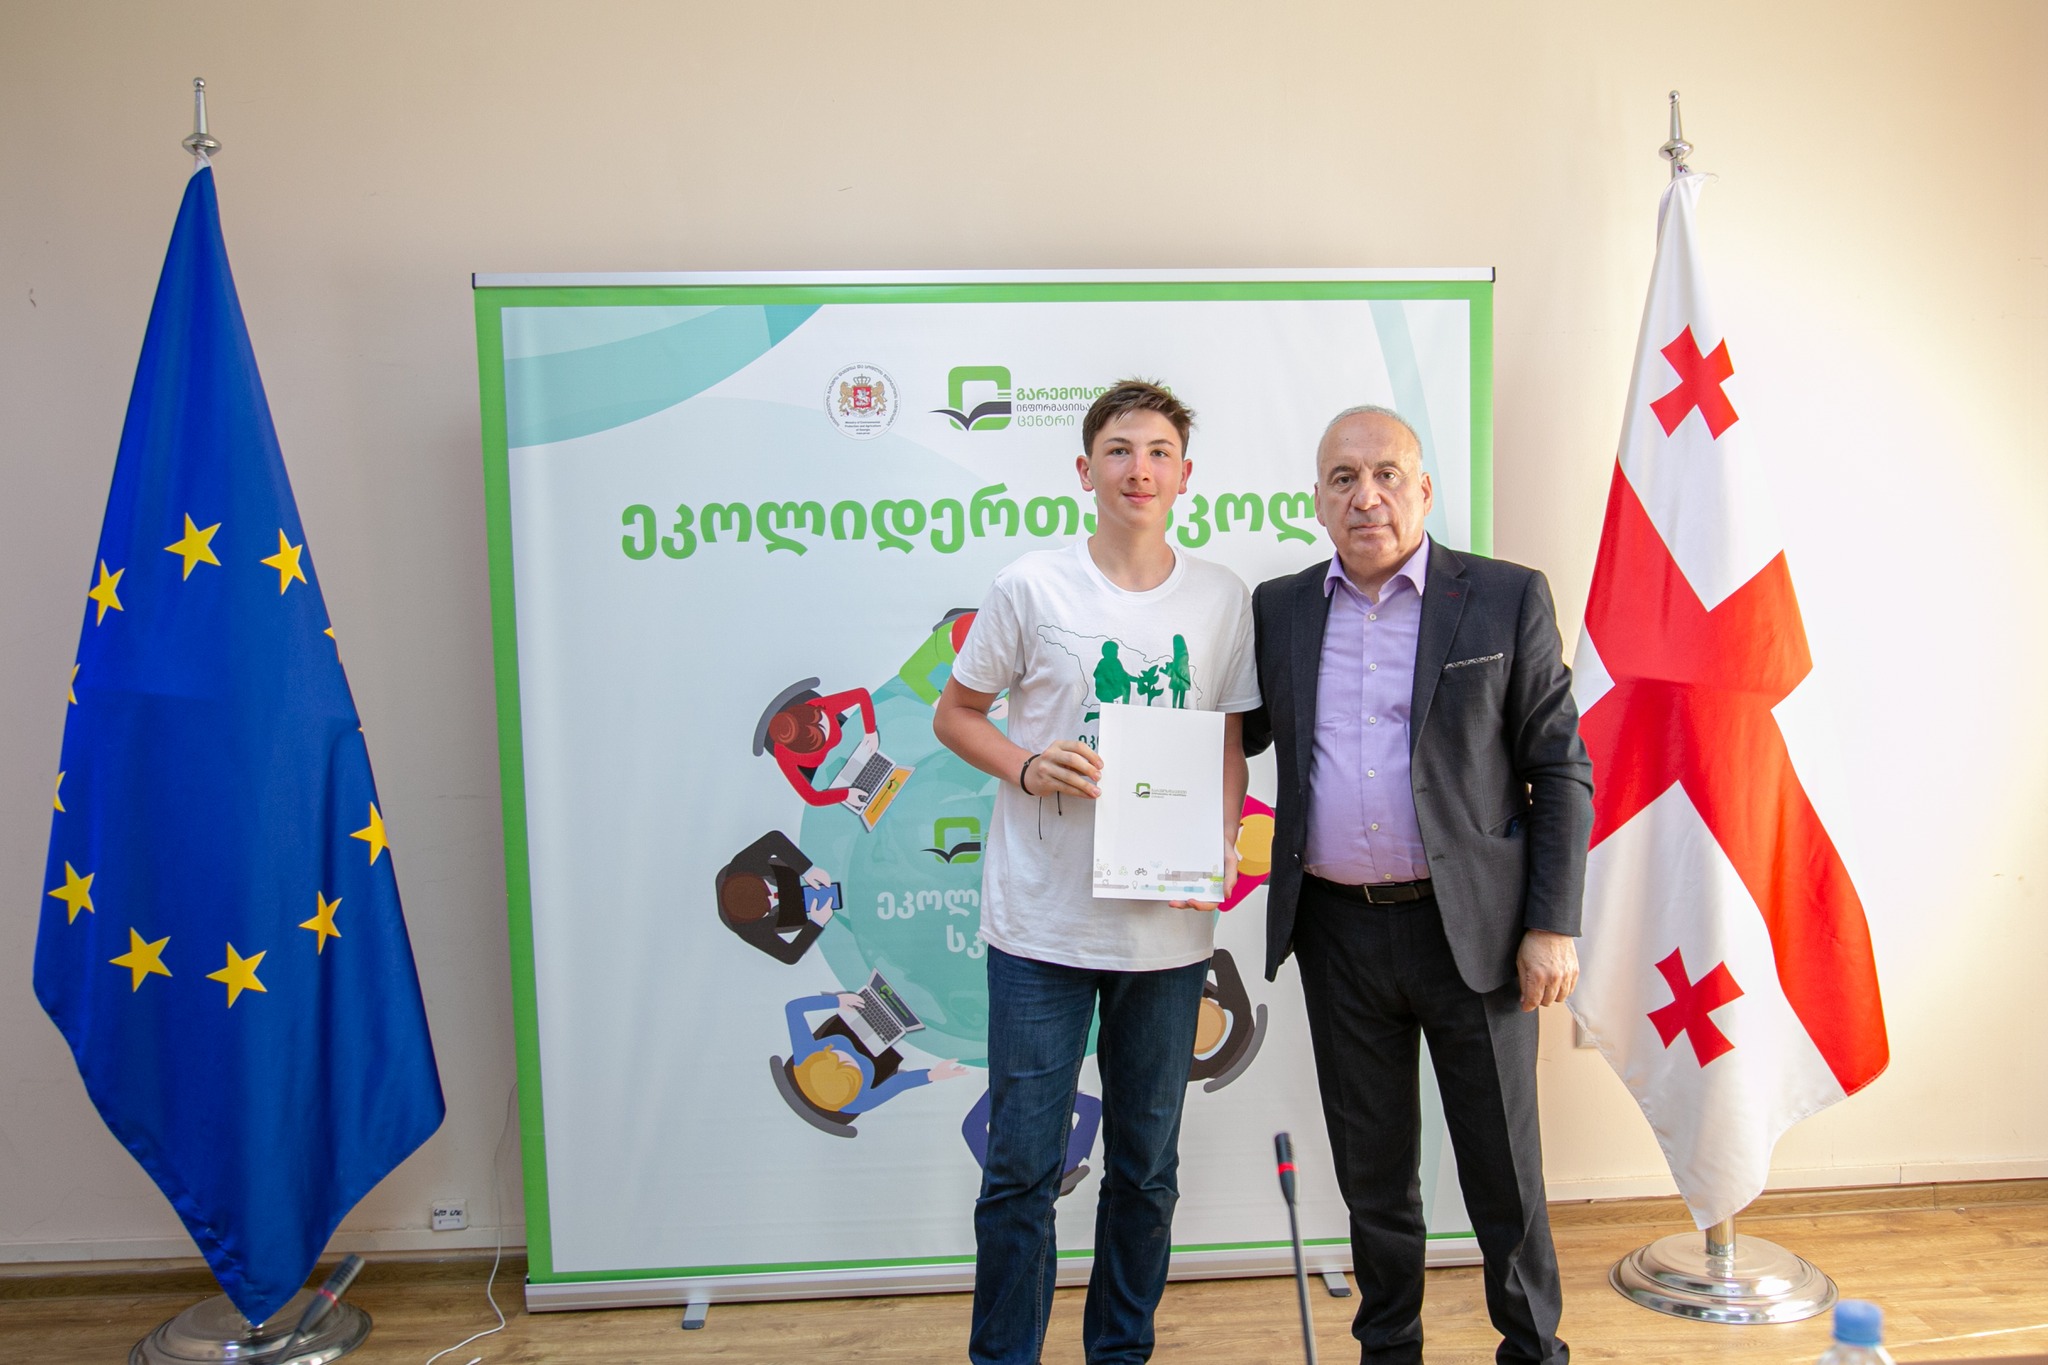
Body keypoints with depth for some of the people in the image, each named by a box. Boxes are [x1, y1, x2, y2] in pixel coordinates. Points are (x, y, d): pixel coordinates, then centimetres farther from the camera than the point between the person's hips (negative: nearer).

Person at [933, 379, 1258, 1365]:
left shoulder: (1222, 598, 3)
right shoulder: (1032, 587, -4)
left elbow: (1231, 739, 11)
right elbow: (954, 713, 4)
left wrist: (1221, 842, -6)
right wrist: (1026, 768, -15)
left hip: (1169, 924, 3)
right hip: (1043, 920, -2)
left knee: (1146, 1166, 16)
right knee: (1021, 1169, 4)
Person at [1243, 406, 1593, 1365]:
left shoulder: (1507, 600, -3)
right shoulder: (1279, 609, 5)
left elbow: (1561, 771, -3)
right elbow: (1239, 732, 15)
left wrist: (1553, 925, -8)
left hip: (1472, 927, -2)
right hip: (1337, 931, 3)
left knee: (1503, 1169, 11)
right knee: (1371, 1170, 16)